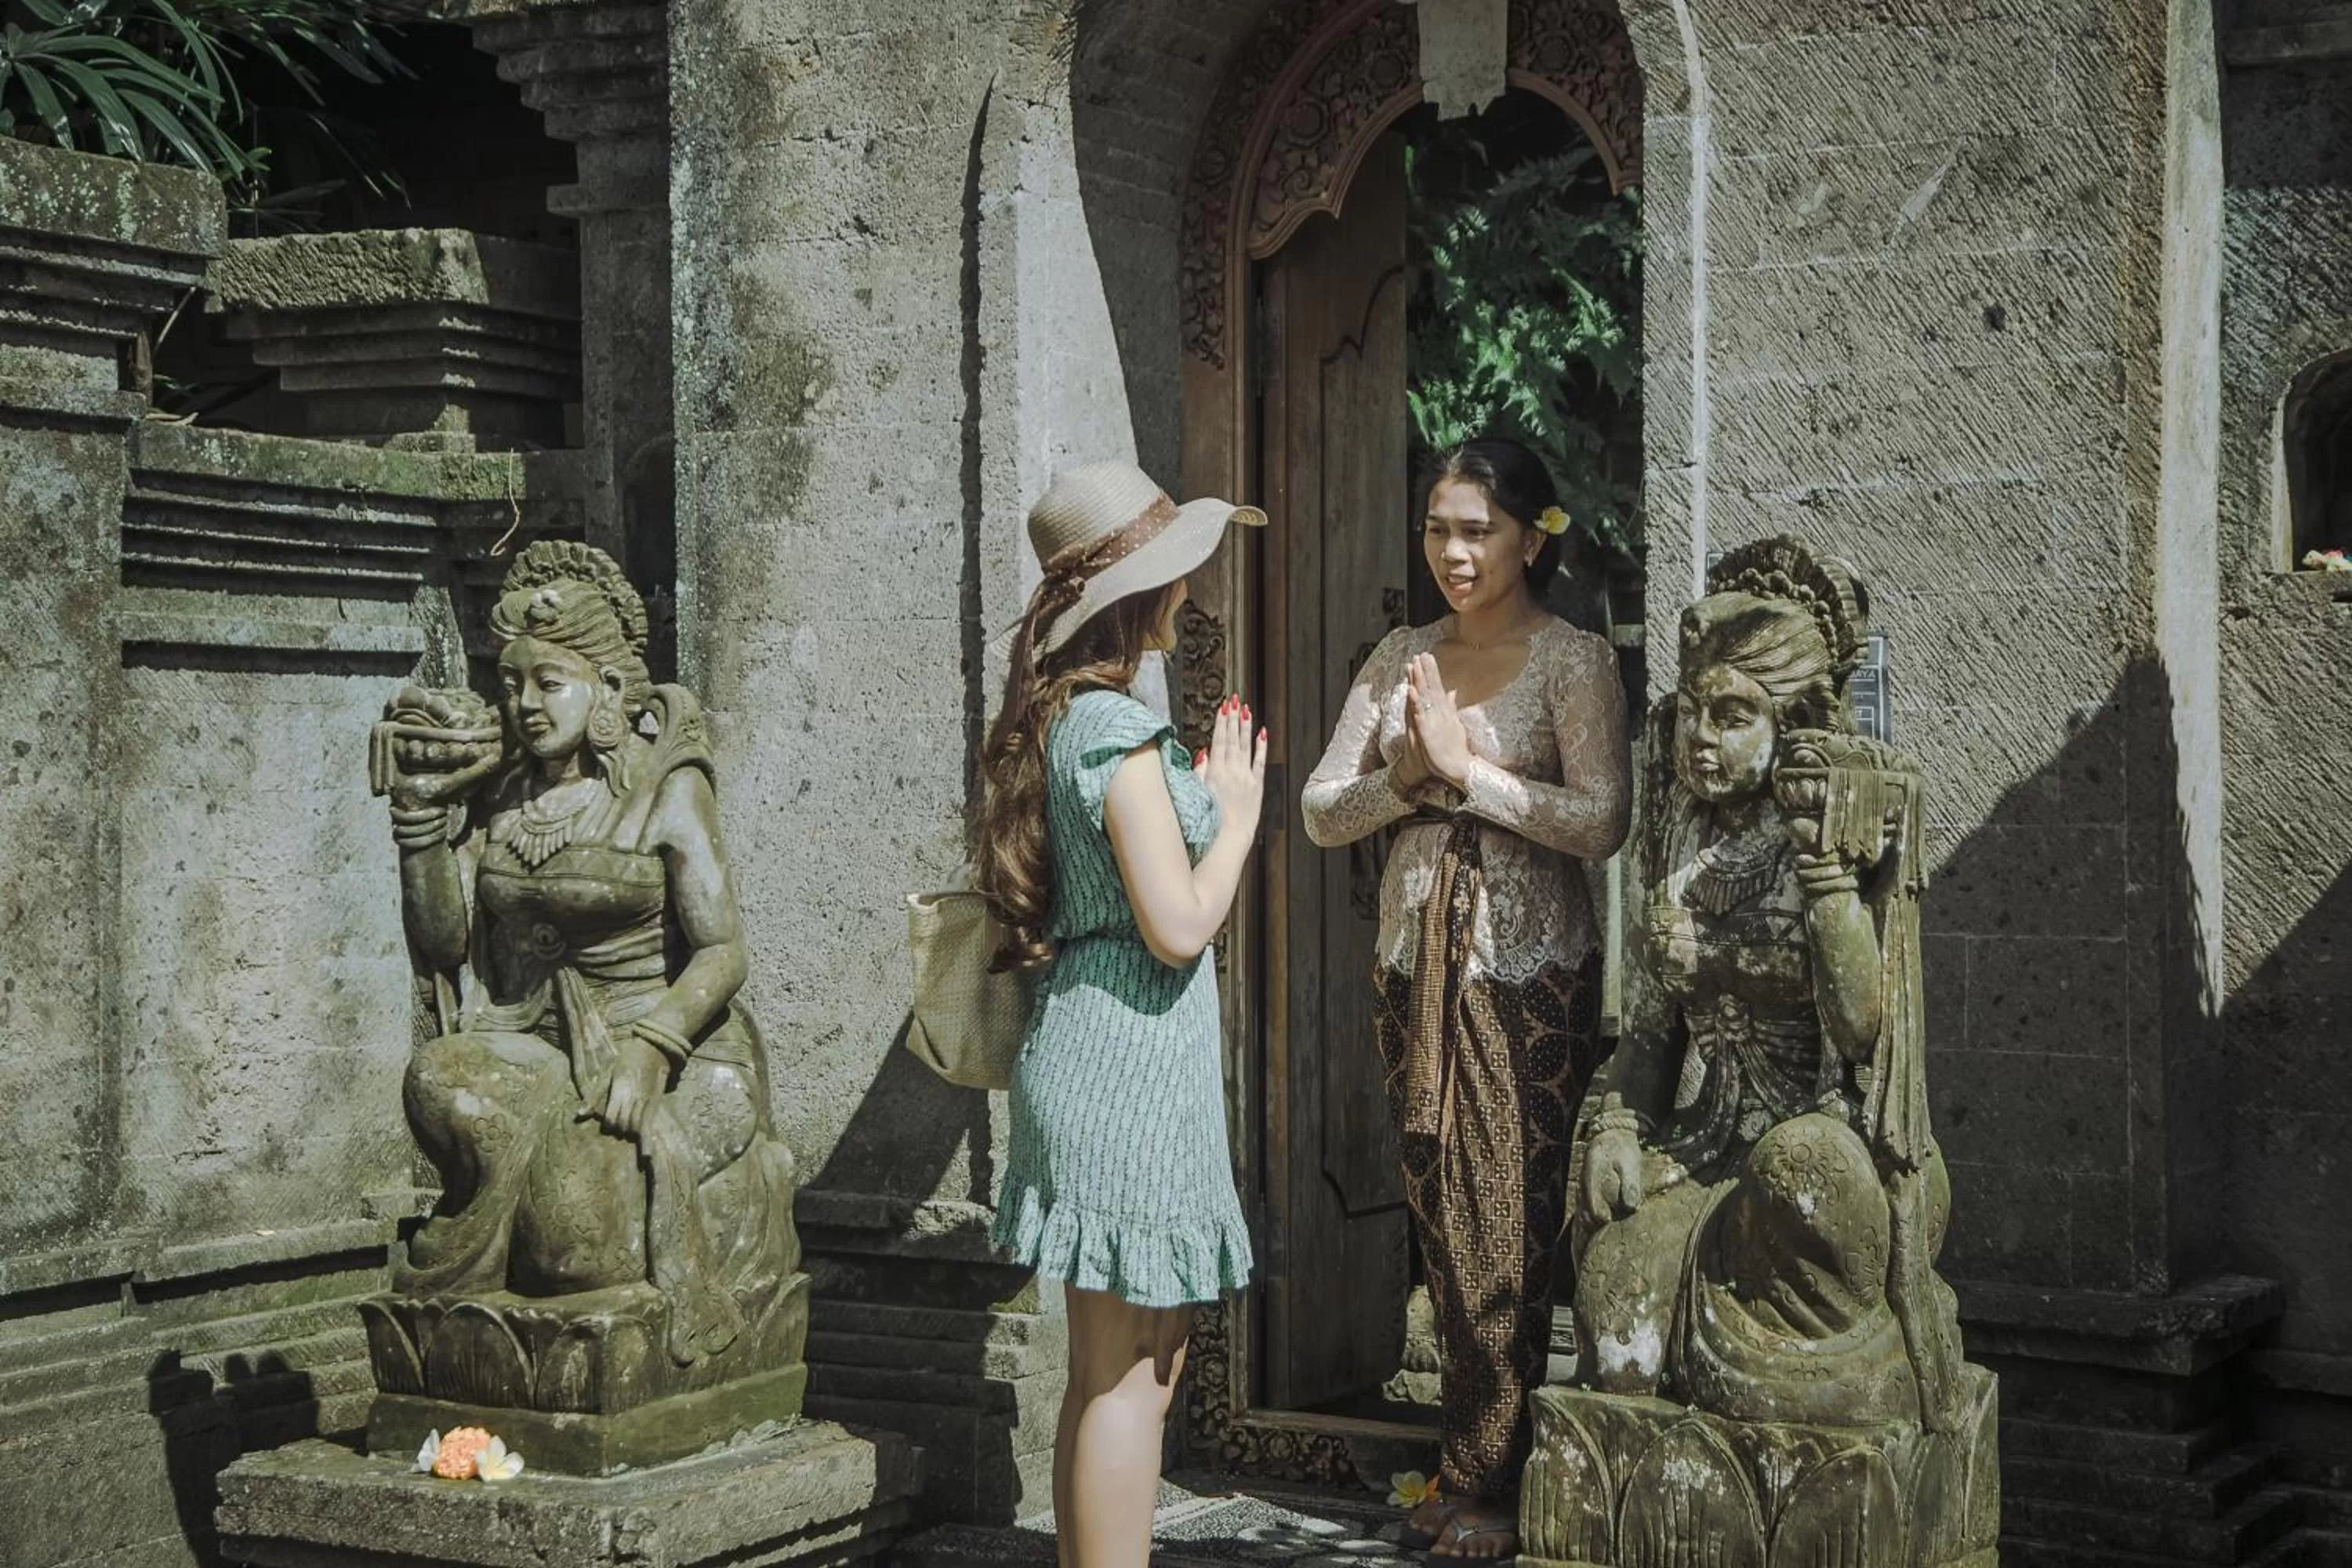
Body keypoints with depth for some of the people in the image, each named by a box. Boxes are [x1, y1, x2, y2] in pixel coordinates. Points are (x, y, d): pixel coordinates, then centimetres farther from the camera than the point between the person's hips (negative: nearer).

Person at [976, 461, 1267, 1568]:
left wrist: (1205, 798, 14)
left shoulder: (1056, 718, 13)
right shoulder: (1117, 728, -15)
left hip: (1084, 1051, 10)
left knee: (1107, 1370, 15)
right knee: (1132, 1375, -4)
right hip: (1134, 1059, -10)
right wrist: (1237, 817, -5)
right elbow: (1178, 926, -19)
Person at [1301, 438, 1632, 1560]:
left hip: (1529, 972, -5)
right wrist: (1404, 779, -13)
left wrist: (1466, 768, -19)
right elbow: (1322, 812, 6)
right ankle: (1469, 1468, 19)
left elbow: (1601, 821, -18)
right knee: (1440, 1223, 10)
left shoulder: (1574, 660, -6)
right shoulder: (1400, 660, 9)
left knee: (1512, 1226, -2)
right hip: (1416, 963, 5)